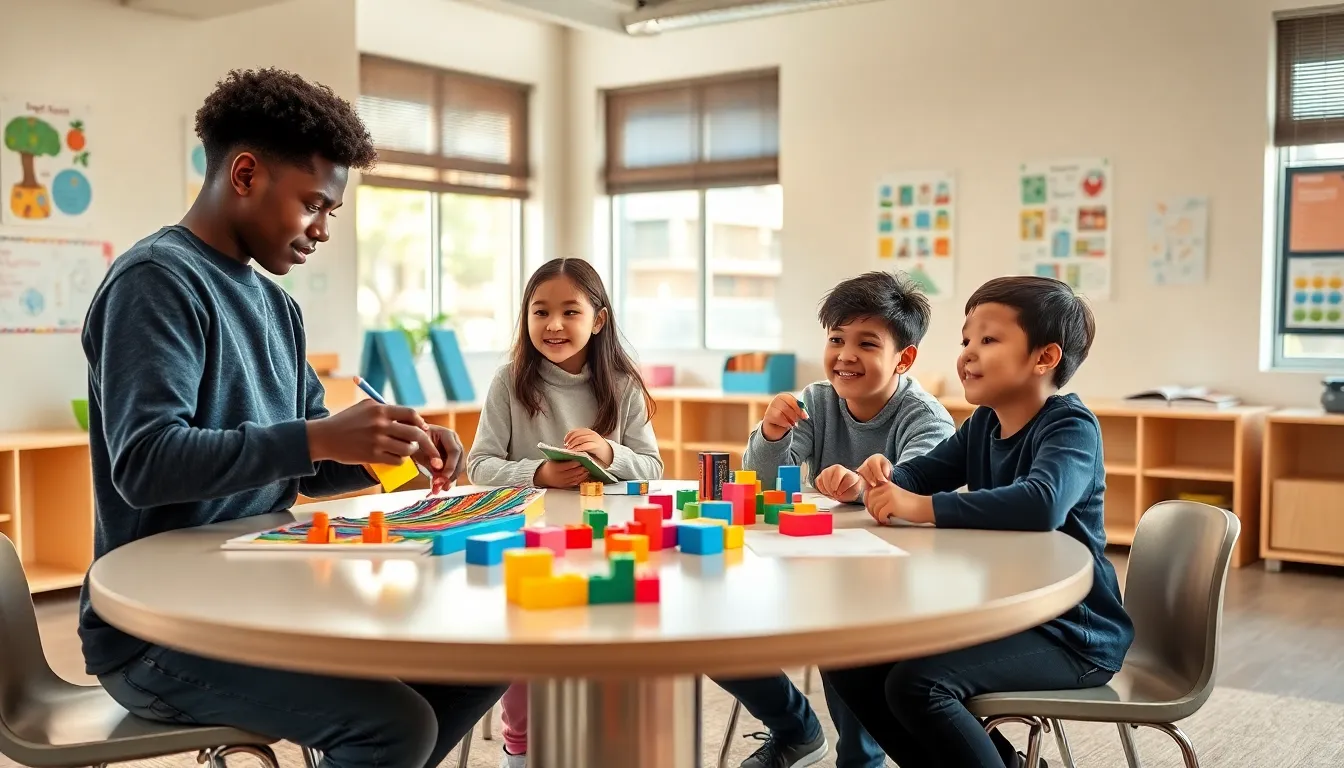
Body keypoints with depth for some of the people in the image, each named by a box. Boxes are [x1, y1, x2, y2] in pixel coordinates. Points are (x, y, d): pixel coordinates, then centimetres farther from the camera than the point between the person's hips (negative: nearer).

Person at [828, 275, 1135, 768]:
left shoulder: (1071, 427, -18)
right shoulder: (983, 424, 7)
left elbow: (1042, 504, -38)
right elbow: (920, 475, 15)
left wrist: (922, 507, -34)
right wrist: (885, 479, -10)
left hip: (1071, 634, -9)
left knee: (915, 683, -28)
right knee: (850, 662, 2)